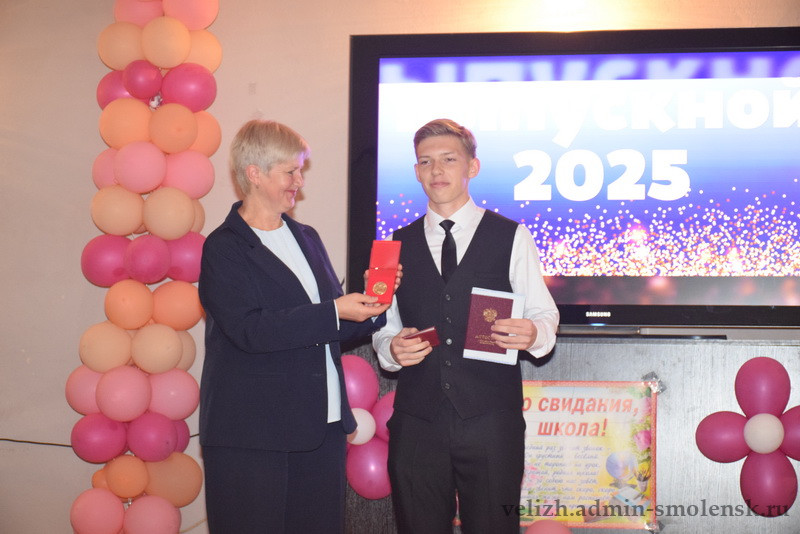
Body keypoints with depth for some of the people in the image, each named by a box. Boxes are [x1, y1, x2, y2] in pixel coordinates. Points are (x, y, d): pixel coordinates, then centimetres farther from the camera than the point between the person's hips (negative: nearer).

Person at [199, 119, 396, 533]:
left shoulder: (307, 238, 16)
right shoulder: (224, 248, -7)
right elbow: (250, 329, -21)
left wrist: (369, 310, -1)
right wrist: (333, 313, -21)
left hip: (323, 426, 7)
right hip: (252, 434, -7)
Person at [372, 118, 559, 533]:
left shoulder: (511, 237, 7)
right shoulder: (398, 245, 14)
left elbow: (543, 314, 5)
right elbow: (384, 328, 15)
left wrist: (533, 333, -18)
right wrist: (391, 348, -7)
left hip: (491, 421, -2)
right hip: (417, 420, 2)